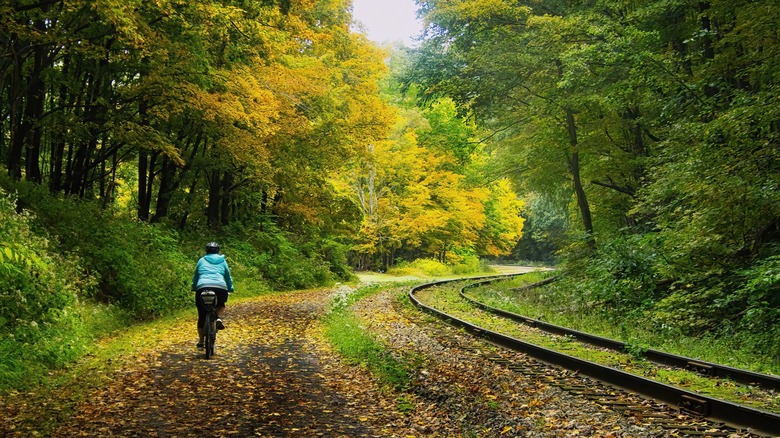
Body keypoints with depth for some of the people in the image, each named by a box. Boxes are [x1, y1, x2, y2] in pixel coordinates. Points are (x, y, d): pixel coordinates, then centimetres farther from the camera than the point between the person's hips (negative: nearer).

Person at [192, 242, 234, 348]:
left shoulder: (202, 260, 21)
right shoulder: (222, 261, 22)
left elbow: (195, 276, 28)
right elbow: (228, 277, 29)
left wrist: (194, 288, 42)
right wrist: (230, 289, 42)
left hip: (202, 288, 0)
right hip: (220, 288, 0)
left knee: (201, 315, 13)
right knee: (221, 305, 32)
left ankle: (201, 342, 13)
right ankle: (218, 318, 1)